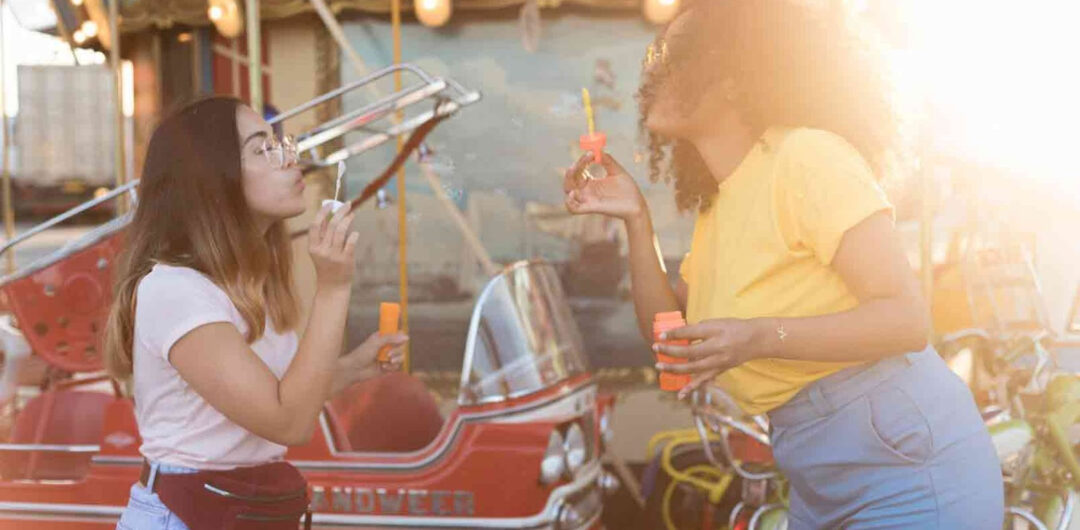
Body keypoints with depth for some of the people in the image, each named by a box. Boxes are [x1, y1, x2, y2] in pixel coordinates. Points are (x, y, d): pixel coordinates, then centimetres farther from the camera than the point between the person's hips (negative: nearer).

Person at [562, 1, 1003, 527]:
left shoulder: (806, 155, -15)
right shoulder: (716, 207, 10)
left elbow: (906, 317, -19)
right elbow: (671, 336, 10)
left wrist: (761, 338, -32)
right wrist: (636, 220, 3)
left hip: (904, 468, -8)